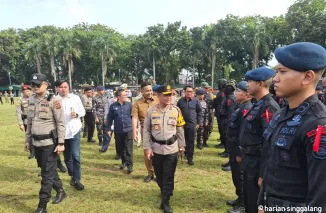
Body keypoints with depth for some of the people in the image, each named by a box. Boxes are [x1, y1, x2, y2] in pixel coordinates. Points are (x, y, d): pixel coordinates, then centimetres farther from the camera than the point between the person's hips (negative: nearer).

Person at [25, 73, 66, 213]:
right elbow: (29, 122, 16)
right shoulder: (31, 100, 8)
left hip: (49, 142, -7)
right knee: (48, 170, 18)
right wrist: (27, 139, 17)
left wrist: (61, 143, -16)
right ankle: (60, 191, 38)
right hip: (36, 142, 7)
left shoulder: (53, 101, -13)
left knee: (47, 174, -1)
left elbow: (61, 123, -13)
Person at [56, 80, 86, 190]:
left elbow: (83, 111, 5)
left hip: (74, 130, -1)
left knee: (76, 155, -7)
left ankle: (76, 179, 4)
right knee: (67, 156, 16)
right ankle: (73, 176, 35)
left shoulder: (75, 98, -1)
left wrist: (77, 114, -16)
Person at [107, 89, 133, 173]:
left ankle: (129, 165, 3)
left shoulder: (129, 104, -4)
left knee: (128, 148, -3)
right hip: (118, 131, 2)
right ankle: (124, 162, 33)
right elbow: (110, 118, 2)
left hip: (128, 130, -1)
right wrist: (108, 129, 1)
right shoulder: (113, 106, -4)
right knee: (120, 148, 14)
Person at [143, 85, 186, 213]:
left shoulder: (176, 110, -2)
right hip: (156, 149, 1)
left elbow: (180, 129, 6)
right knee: (159, 174, 16)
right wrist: (147, 148, -5)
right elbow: (146, 130, -1)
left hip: (171, 149, 0)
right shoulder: (151, 111, -5)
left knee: (169, 176, 3)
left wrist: (181, 146, 7)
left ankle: (165, 202, 15)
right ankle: (164, 191, 43)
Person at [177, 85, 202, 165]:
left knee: (191, 142, 2)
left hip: (192, 124, -1)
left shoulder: (196, 101, 0)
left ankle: (190, 158, 10)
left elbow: (199, 112, 4)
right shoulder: (180, 101, 3)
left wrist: (199, 123, 1)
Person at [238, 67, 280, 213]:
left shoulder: (269, 107, -21)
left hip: (258, 164, -9)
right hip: (250, 162, 9)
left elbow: (269, 144, -24)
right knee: (248, 201, 22)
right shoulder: (258, 105, 10)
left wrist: (263, 174, -22)